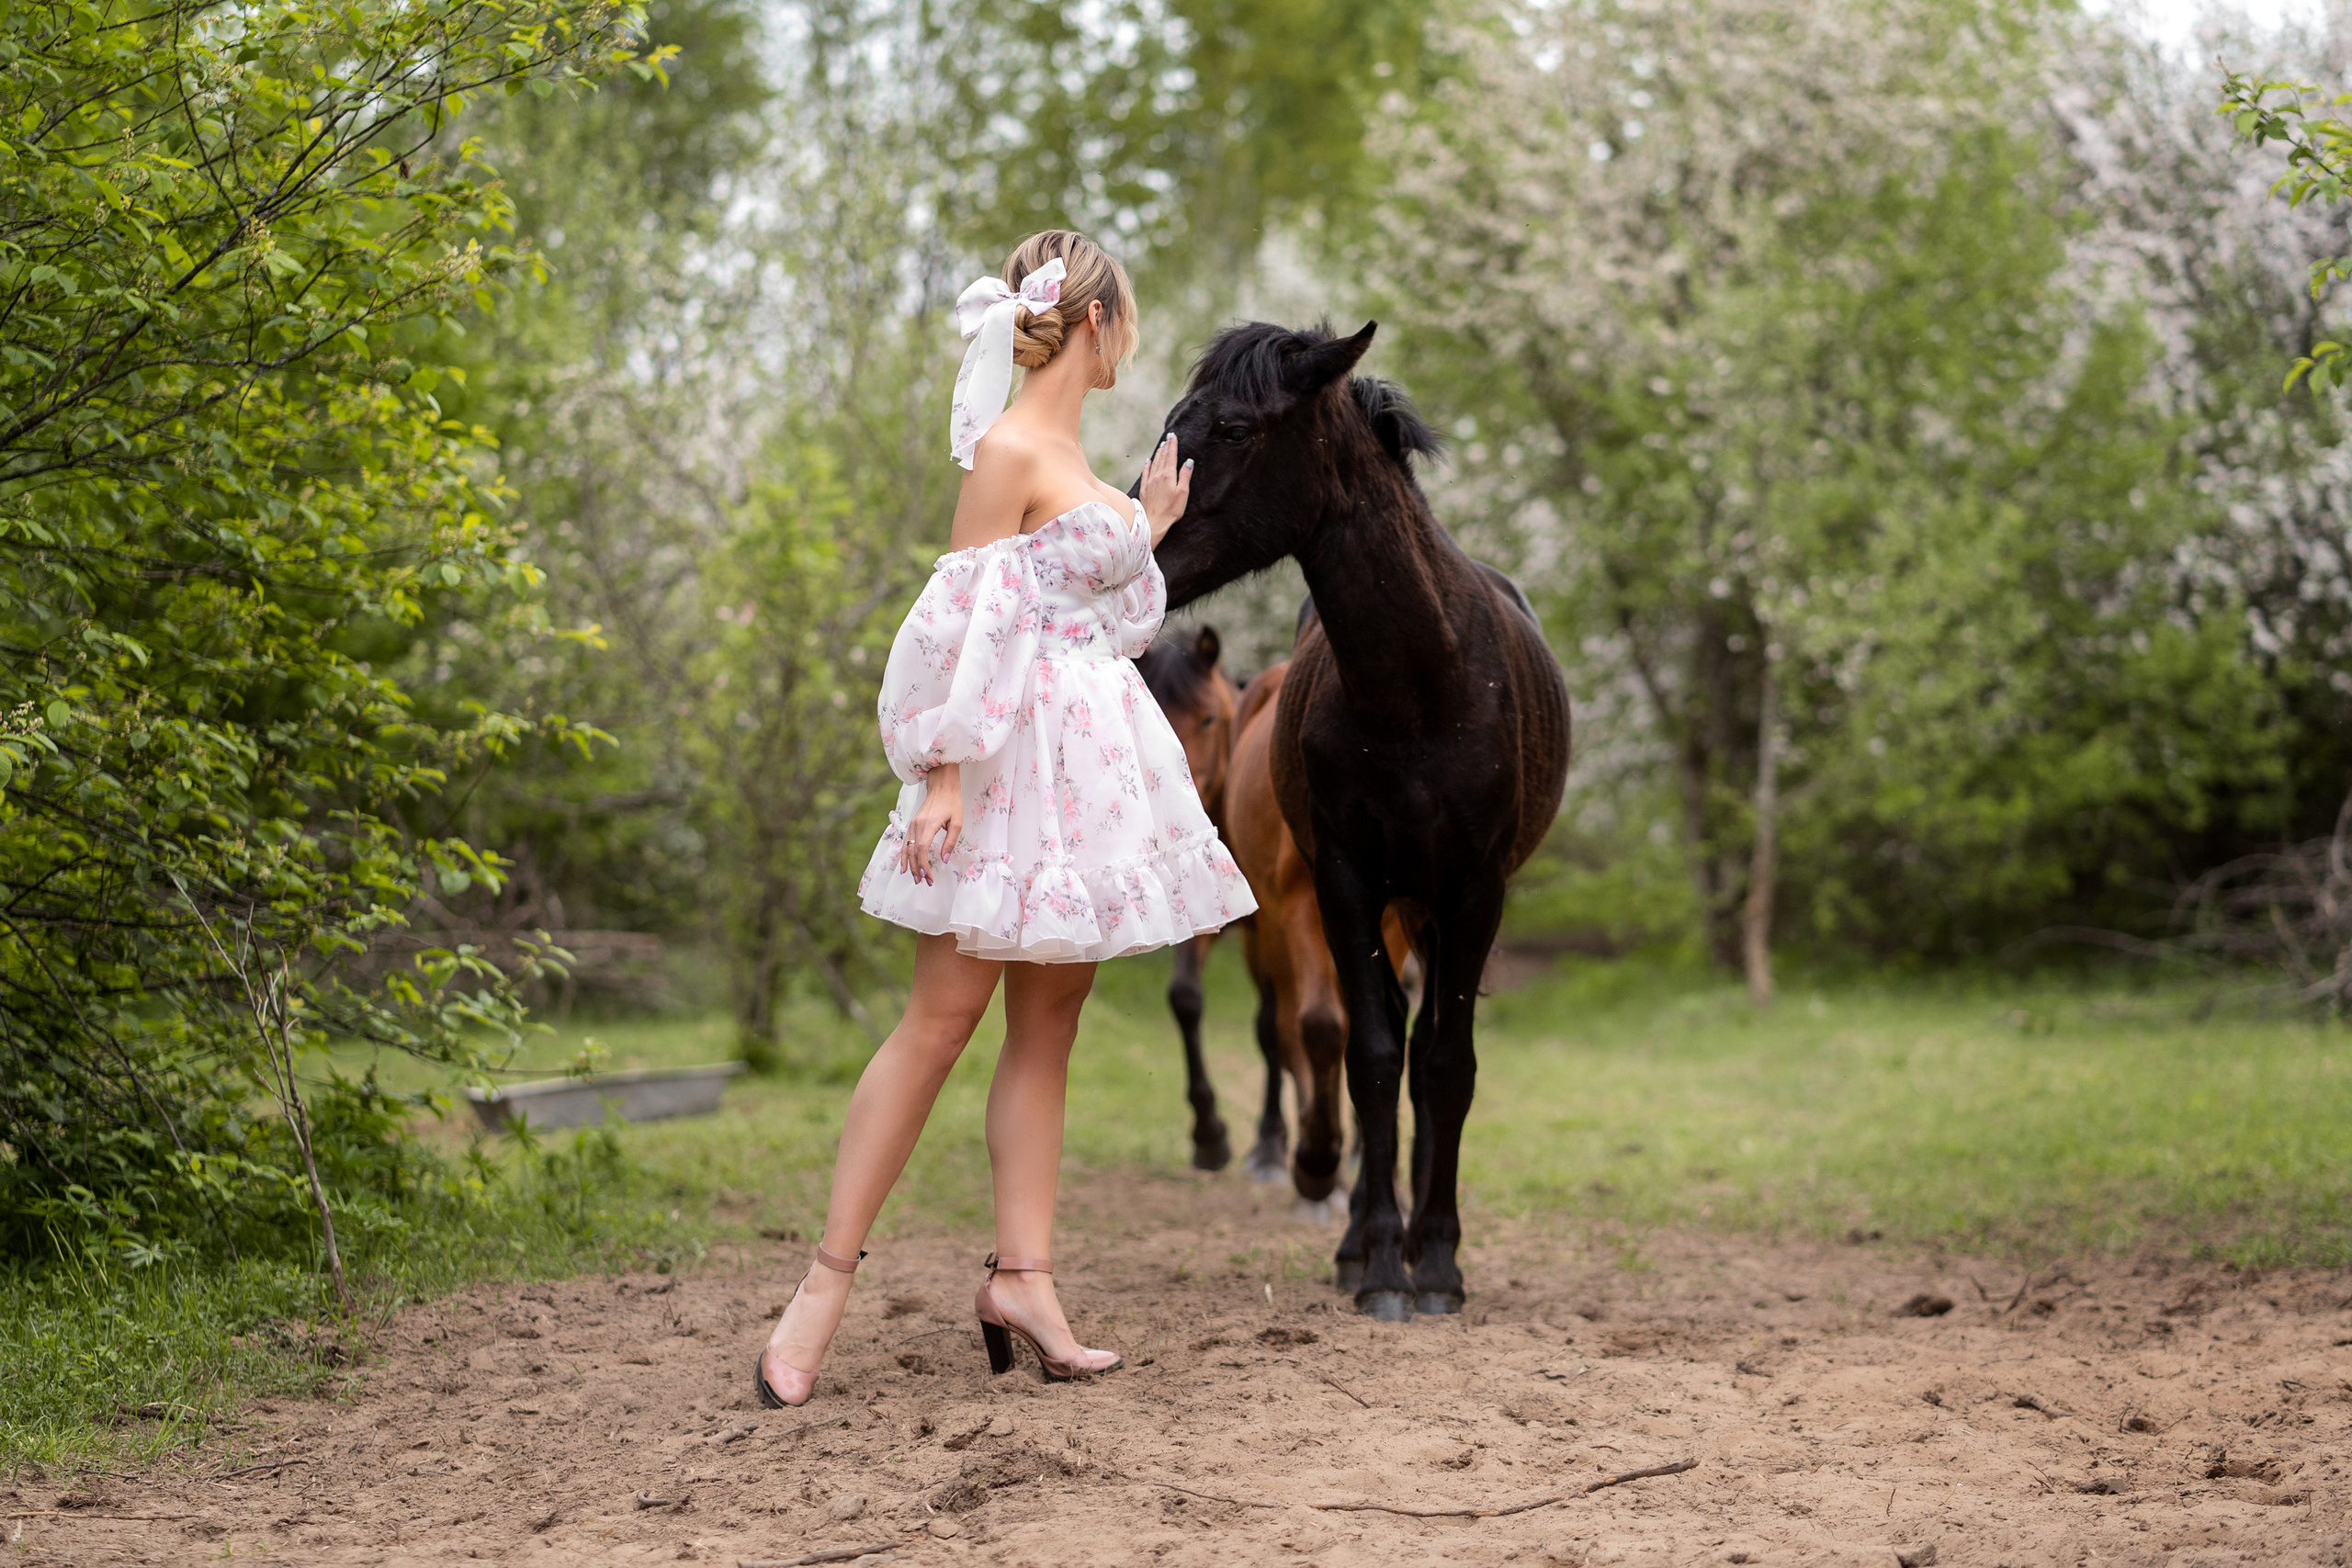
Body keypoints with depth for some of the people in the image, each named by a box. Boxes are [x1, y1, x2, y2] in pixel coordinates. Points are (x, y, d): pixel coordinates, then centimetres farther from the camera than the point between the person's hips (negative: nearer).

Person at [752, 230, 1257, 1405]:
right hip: (1020, 757, -9)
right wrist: (943, 775, -20)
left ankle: (1022, 1275, 5)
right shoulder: (1009, 449, -10)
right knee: (943, 1016, -8)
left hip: (1093, 762, 9)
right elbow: (968, 625, -15)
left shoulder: (1067, 453, 17)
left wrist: (1148, 534, 26)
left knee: (1048, 1023, 5)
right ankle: (827, 1280, -5)